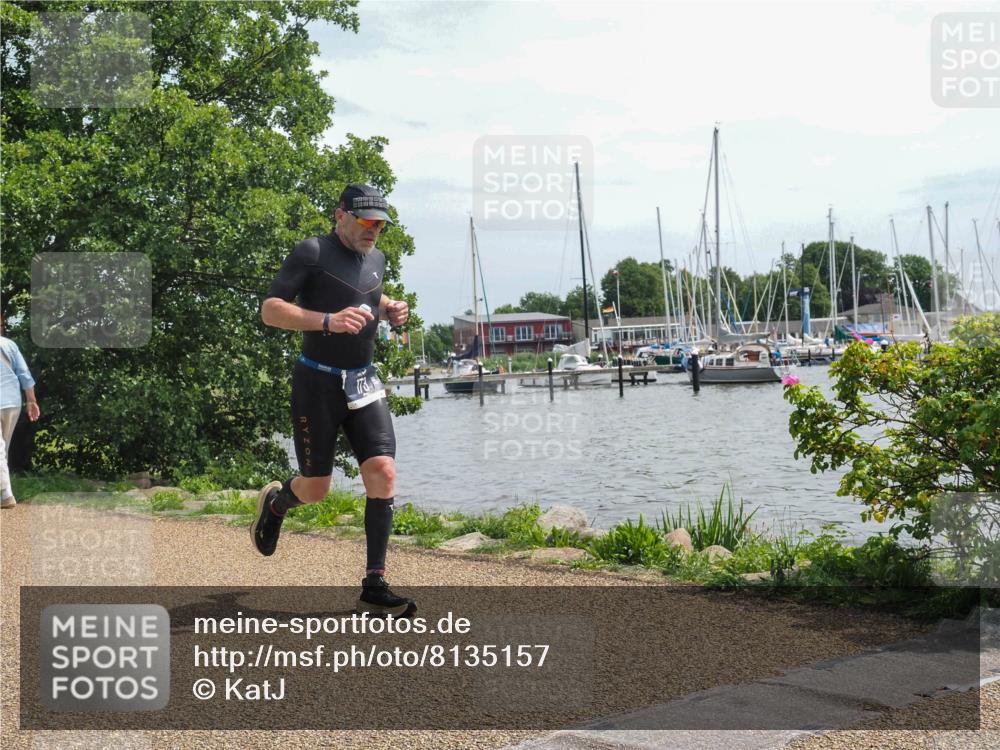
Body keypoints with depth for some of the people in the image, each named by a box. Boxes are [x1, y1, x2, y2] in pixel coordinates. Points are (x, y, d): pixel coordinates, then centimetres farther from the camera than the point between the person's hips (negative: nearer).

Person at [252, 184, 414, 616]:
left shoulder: (376, 260, 11)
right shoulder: (312, 253, -10)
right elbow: (270, 310, -16)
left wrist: (389, 309, 10)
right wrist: (329, 320, -30)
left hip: (363, 382, 5)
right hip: (317, 383, -5)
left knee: (383, 472, -12)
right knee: (316, 490, 2)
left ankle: (374, 587, -8)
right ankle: (274, 503, 39)